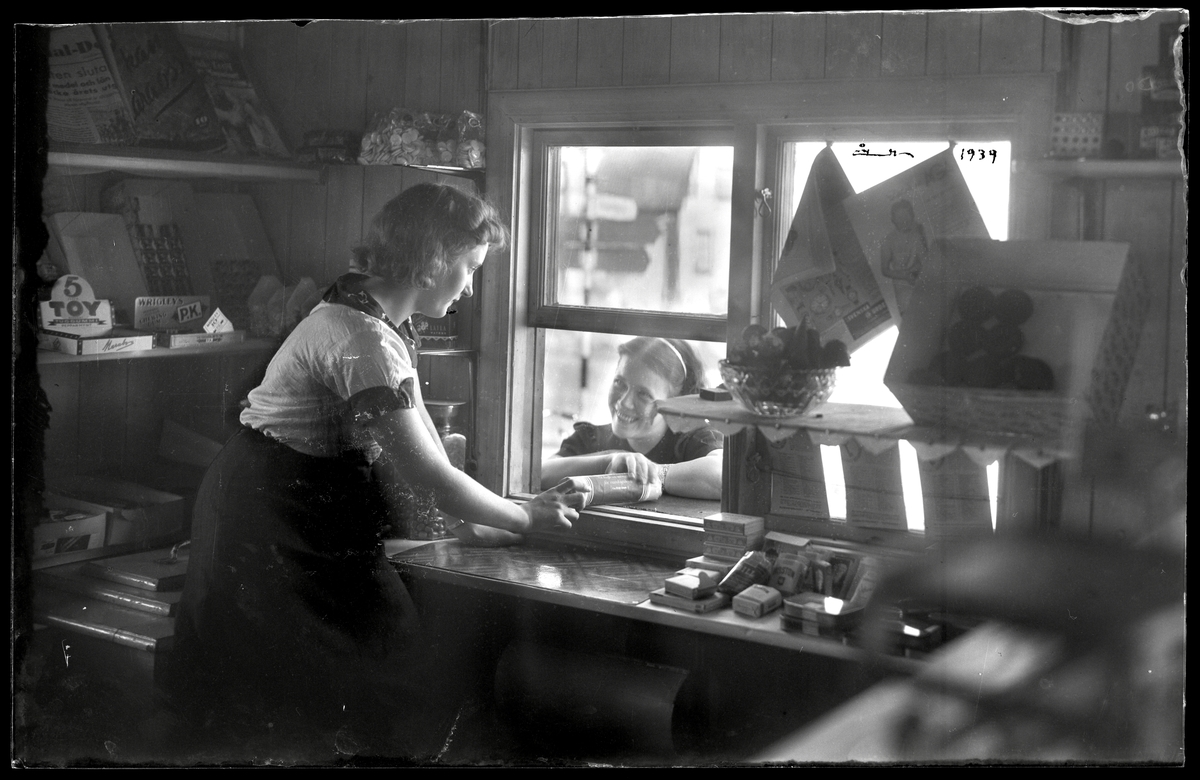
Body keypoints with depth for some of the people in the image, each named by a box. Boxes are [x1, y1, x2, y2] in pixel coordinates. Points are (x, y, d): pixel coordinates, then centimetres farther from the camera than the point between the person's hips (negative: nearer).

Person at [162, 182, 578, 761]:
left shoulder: (381, 321, 6)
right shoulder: (362, 339, -26)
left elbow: (421, 439, 11)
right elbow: (427, 472, -24)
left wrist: (468, 518, 5)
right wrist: (525, 518, -10)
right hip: (269, 534, -10)